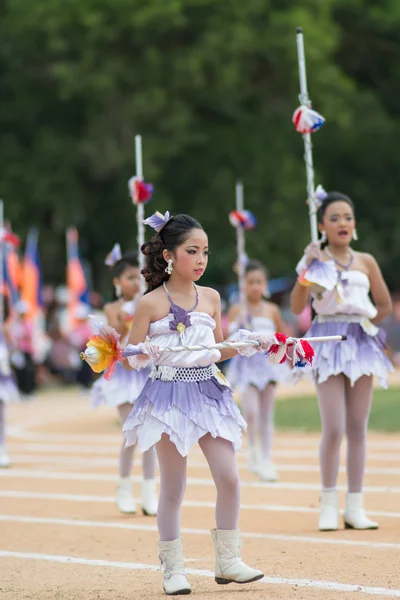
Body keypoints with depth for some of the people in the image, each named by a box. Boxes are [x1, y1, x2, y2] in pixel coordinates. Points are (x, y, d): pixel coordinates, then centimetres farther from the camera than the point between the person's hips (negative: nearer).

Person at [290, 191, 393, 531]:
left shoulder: (365, 262, 8)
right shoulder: (316, 260, 1)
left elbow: (385, 305, 17)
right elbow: (298, 308, -8)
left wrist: (362, 323, 4)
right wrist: (307, 269, -16)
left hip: (361, 342, 3)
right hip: (328, 342, -3)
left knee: (358, 428, 4)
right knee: (334, 429, -9)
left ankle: (355, 507, 9)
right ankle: (328, 505, 2)